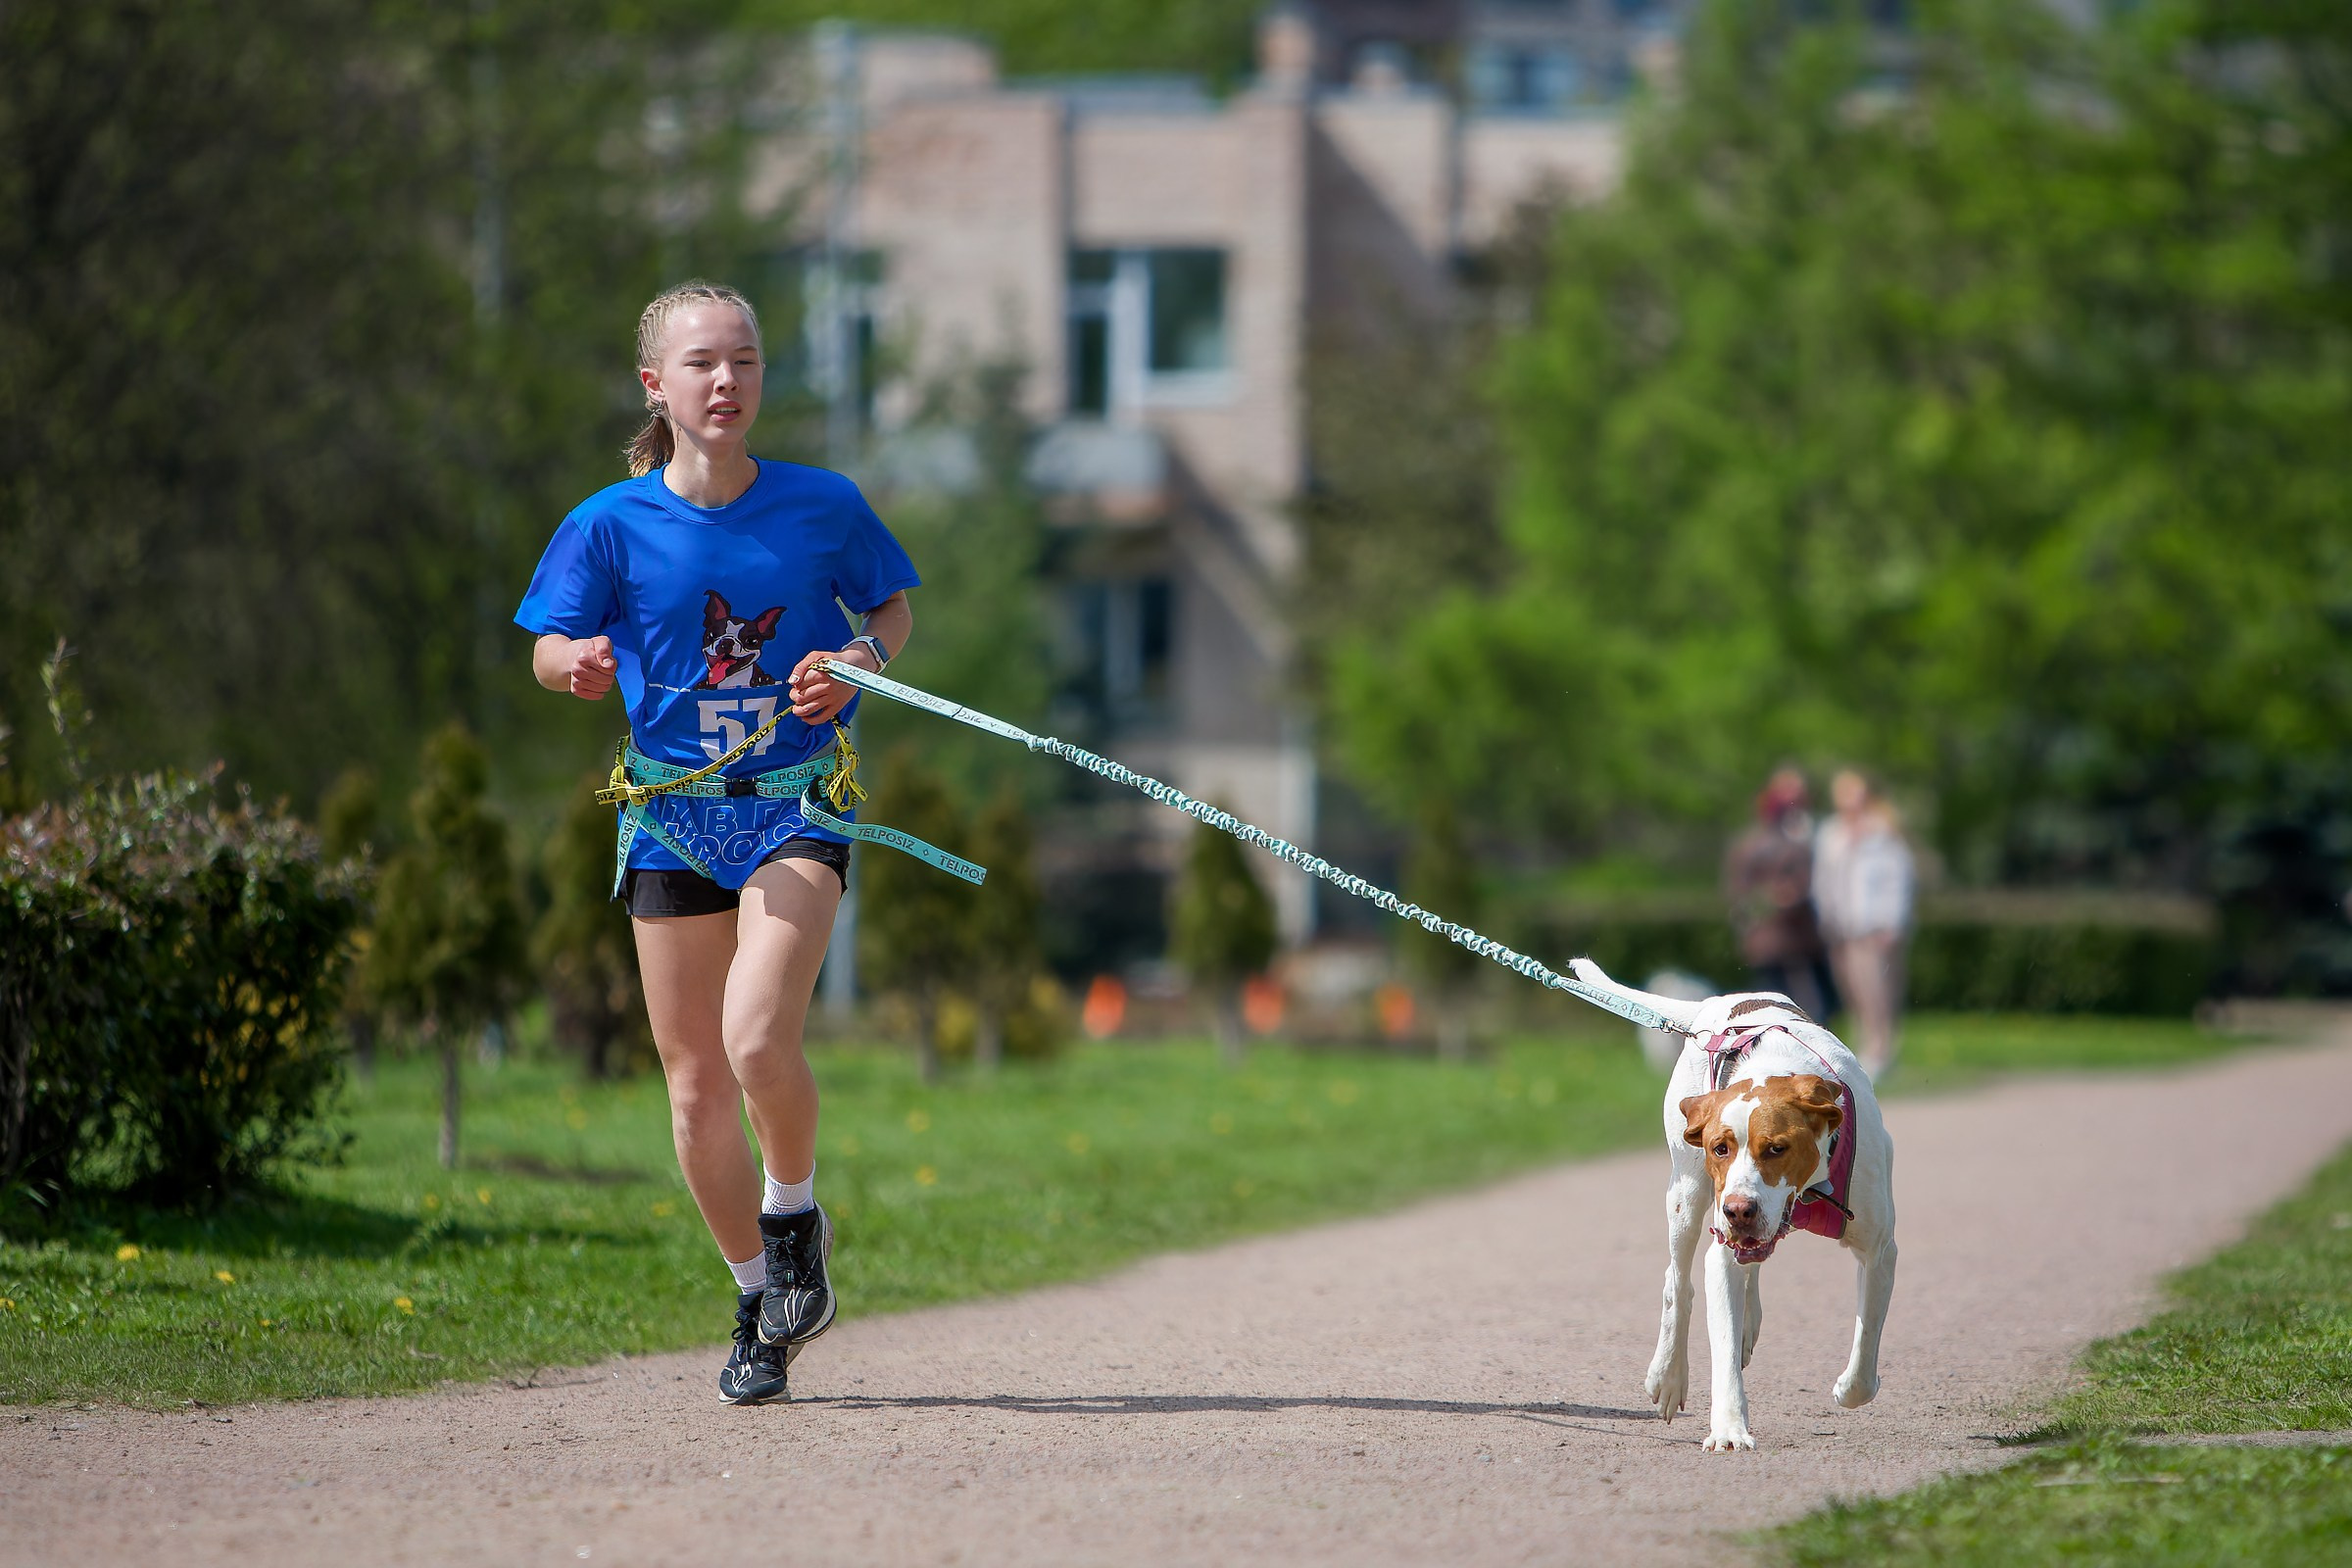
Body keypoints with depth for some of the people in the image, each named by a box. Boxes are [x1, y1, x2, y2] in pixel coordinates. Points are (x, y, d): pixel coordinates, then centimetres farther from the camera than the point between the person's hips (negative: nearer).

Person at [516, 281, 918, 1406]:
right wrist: (575, 663, -21)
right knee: (696, 1081, 5)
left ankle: (794, 1214, 8)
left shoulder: (821, 506, -4)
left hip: (798, 804, -2)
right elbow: (548, 650, 2)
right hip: (671, 813, 2)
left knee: (759, 1043, -22)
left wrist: (861, 660, -11)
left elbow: (893, 608, 10)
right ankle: (760, 1299, 24)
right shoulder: (614, 524, -4)